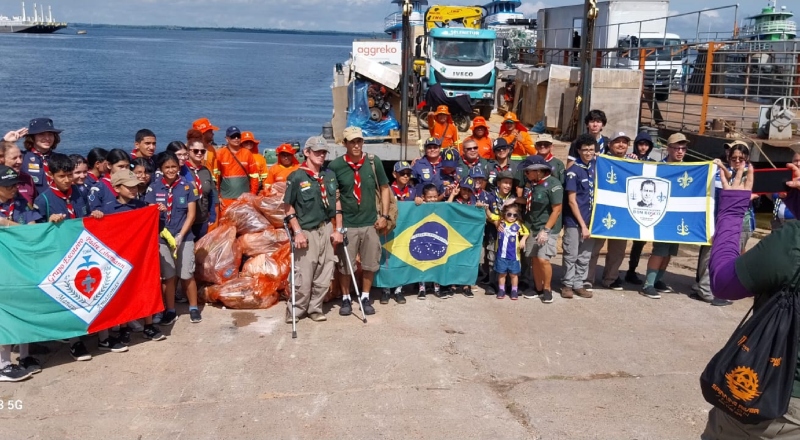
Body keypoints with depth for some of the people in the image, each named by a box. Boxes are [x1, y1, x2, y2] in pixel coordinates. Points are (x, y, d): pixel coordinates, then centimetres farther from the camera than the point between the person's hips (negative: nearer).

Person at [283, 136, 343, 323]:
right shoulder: (297, 177, -7)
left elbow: (337, 203, 12)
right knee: (303, 277, -4)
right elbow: (288, 207, -6)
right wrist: (297, 232, -12)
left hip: (327, 230, 5)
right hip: (307, 232, -5)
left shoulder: (330, 175, 9)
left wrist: (338, 229, 6)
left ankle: (315, 308, 23)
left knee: (324, 275, 8)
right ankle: (295, 309, 15)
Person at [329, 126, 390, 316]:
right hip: (347, 224, -2)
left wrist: (384, 216, 0)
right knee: (345, 265, 7)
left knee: (369, 264, 11)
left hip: (370, 223, 2)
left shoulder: (374, 162, -3)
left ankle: (365, 298, 28)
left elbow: (384, 188, 6)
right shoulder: (335, 165, -9)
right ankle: (346, 299, 25)